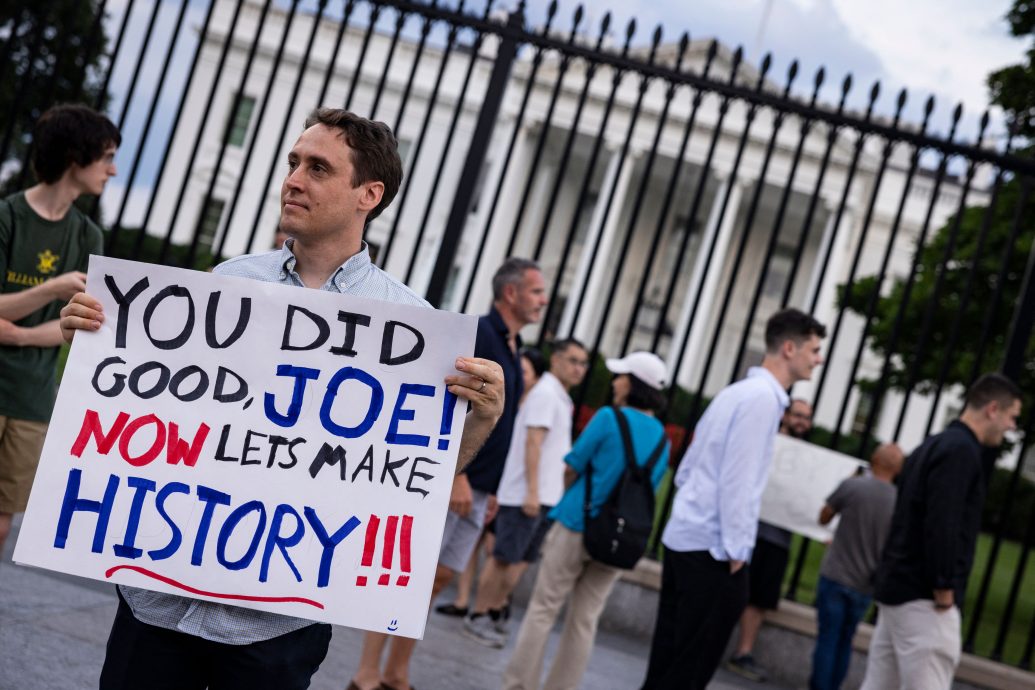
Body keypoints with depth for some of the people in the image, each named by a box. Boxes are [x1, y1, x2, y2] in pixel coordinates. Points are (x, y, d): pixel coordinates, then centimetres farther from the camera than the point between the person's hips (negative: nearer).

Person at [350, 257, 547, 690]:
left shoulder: (511, 349, 17)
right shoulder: (478, 334, -9)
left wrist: (491, 490, 17)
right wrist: (457, 475, -22)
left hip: (475, 488, 9)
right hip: (446, 479, -9)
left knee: (439, 577, 10)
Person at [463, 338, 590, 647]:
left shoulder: (559, 398, 18)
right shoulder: (545, 393, -11)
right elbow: (533, 443, -18)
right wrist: (532, 492, -23)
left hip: (544, 496, 9)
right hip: (525, 494, -9)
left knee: (522, 560, 10)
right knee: (504, 558, -4)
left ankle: (494, 614, 17)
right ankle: (477, 617, 4)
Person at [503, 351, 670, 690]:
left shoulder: (610, 417, -9)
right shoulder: (662, 438, 8)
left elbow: (572, 469, -3)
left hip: (578, 524, -5)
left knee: (543, 609, 4)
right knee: (584, 620, 9)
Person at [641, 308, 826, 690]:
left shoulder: (737, 392, 16)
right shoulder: (763, 397, -12)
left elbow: (687, 469, 19)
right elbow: (737, 480, -19)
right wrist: (736, 550, -15)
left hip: (683, 537, 9)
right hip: (713, 548, -9)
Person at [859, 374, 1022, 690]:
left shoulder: (934, 445, 18)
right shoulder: (961, 449, -12)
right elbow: (942, 524, -21)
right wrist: (945, 590, -18)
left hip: (896, 588, 10)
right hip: (924, 598, -10)